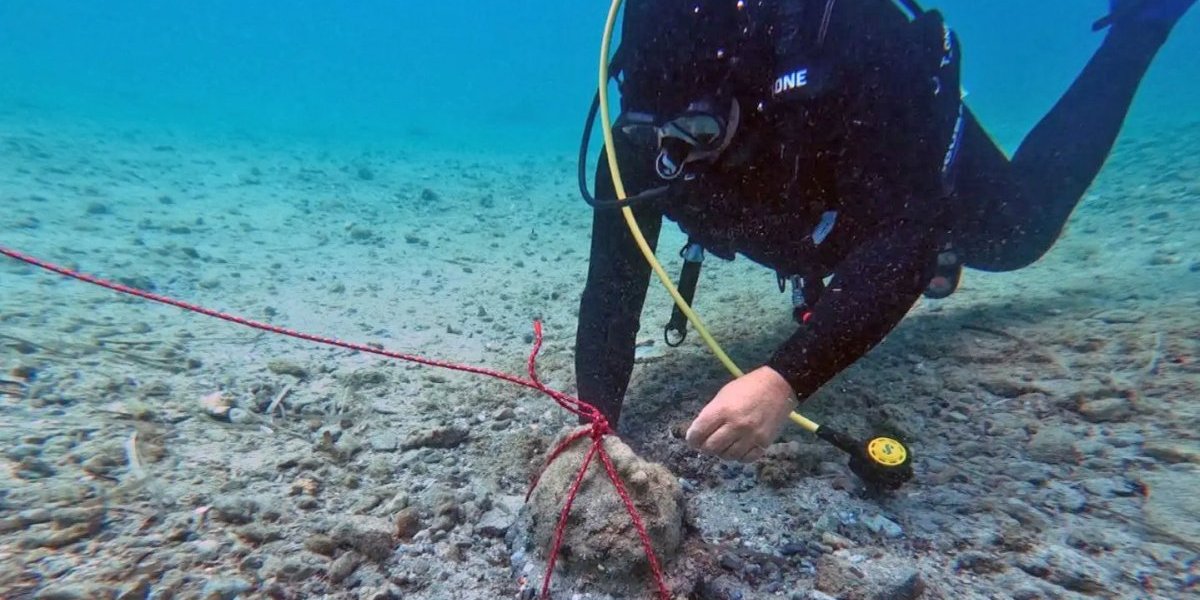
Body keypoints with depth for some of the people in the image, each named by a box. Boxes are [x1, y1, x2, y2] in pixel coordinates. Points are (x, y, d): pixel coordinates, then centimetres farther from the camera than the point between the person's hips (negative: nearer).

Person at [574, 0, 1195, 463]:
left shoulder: (853, 51, -44)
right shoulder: (644, 135, -32)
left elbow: (908, 235, -49)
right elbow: (613, 284, -33)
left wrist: (785, 380, -63)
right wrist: (595, 423, -43)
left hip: (921, 165, -3)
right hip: (804, 200, 4)